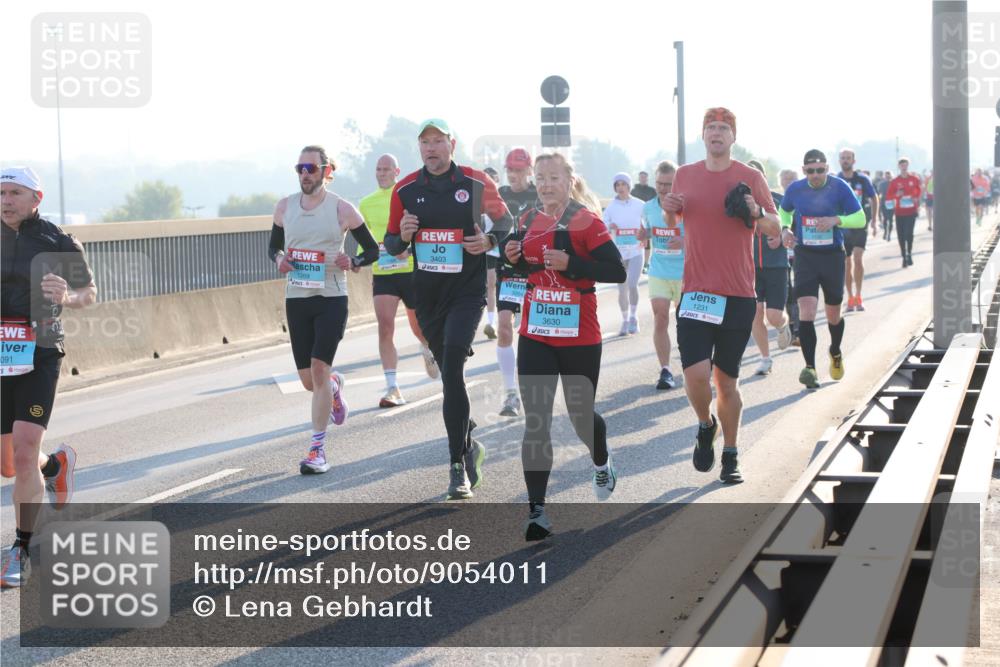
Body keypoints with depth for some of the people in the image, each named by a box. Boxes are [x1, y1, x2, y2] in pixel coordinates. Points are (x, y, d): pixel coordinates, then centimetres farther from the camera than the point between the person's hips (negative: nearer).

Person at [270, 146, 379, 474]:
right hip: (296, 299, 4)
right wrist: (278, 259, -5)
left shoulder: (342, 209, -4)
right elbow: (274, 245, 18)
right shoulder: (284, 207, 5)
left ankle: (318, 449, -8)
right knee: (308, 380, 7)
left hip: (332, 299, -4)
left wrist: (353, 262, -17)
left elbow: (372, 250, 3)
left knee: (319, 368, -15)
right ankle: (335, 385, 46)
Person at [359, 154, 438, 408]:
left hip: (412, 270, -2)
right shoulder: (366, 203, 8)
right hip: (382, 273, 2)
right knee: (385, 327, -14)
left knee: (420, 327, 12)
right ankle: (393, 389, -14)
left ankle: (428, 352, 50)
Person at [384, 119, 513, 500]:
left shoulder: (476, 183, -3)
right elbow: (391, 244, 10)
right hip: (427, 294, 4)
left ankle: (458, 465, -13)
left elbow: (504, 220, 11)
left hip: (467, 292, -4)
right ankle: (469, 445, 34)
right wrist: (403, 236, -13)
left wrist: (490, 240, -10)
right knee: (449, 376, 13)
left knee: (452, 372, -17)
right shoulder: (405, 190, 4)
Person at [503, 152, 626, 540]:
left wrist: (569, 263, -25)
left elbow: (616, 272, -16)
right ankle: (537, 512, -4)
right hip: (535, 337, 4)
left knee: (580, 414, 12)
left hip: (580, 338, -4)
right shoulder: (528, 222, 7)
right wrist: (514, 258, -1)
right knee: (535, 422, -5)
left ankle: (602, 465, 47)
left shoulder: (586, 223, -11)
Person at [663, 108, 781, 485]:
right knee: (696, 373, -15)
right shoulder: (685, 175, 8)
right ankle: (706, 426, 17)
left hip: (738, 296, -1)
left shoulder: (751, 178, 2)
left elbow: (774, 229, 4)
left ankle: (730, 456, 22)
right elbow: (674, 222, 22)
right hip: (695, 293, 1)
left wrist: (756, 213, -17)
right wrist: (669, 210, -2)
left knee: (727, 382, 6)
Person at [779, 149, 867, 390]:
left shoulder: (839, 188, -8)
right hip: (805, 255, 0)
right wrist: (785, 228, -2)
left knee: (833, 313, 14)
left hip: (832, 255, 0)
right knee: (806, 310, -17)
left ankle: (836, 352, 44)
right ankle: (810, 368, -18)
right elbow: (784, 212, 19)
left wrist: (836, 220, -23)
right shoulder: (795, 189, -1)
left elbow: (860, 219, -7)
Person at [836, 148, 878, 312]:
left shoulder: (863, 180, -2)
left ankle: (858, 297, -10)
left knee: (858, 258, -17)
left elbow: (874, 198, 11)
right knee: (847, 263, 6)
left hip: (860, 224, -2)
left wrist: (873, 220, 10)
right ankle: (850, 298, 18)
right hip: (842, 226, 2)